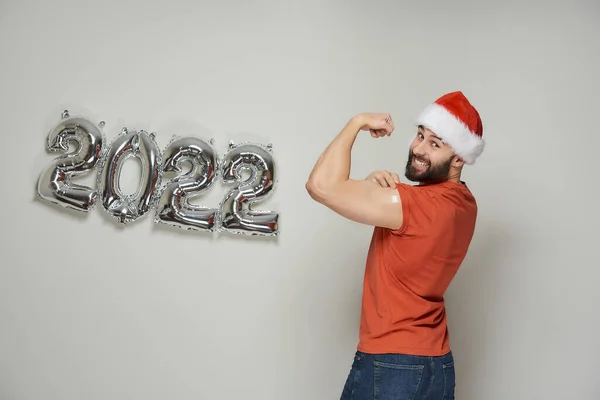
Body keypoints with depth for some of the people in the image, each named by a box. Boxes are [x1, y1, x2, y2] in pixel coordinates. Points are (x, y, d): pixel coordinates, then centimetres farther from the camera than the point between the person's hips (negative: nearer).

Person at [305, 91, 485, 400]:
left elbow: (322, 185, -29)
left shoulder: (425, 204, -26)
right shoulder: (461, 201, 2)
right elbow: (379, 209, 13)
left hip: (392, 366, -8)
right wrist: (375, 186, -10)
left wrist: (357, 123, -17)